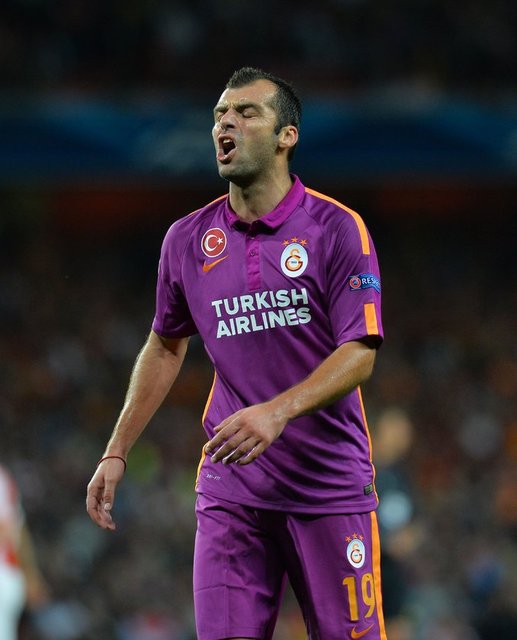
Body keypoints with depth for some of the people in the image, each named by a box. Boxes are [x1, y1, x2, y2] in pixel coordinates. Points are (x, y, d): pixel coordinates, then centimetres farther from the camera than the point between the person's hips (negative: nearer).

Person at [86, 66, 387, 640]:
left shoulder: (338, 229, -5)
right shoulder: (187, 239, 7)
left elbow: (360, 353, -11)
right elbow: (165, 349, 21)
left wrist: (278, 411, -26)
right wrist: (116, 453, 16)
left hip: (330, 485, -2)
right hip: (229, 490, 3)